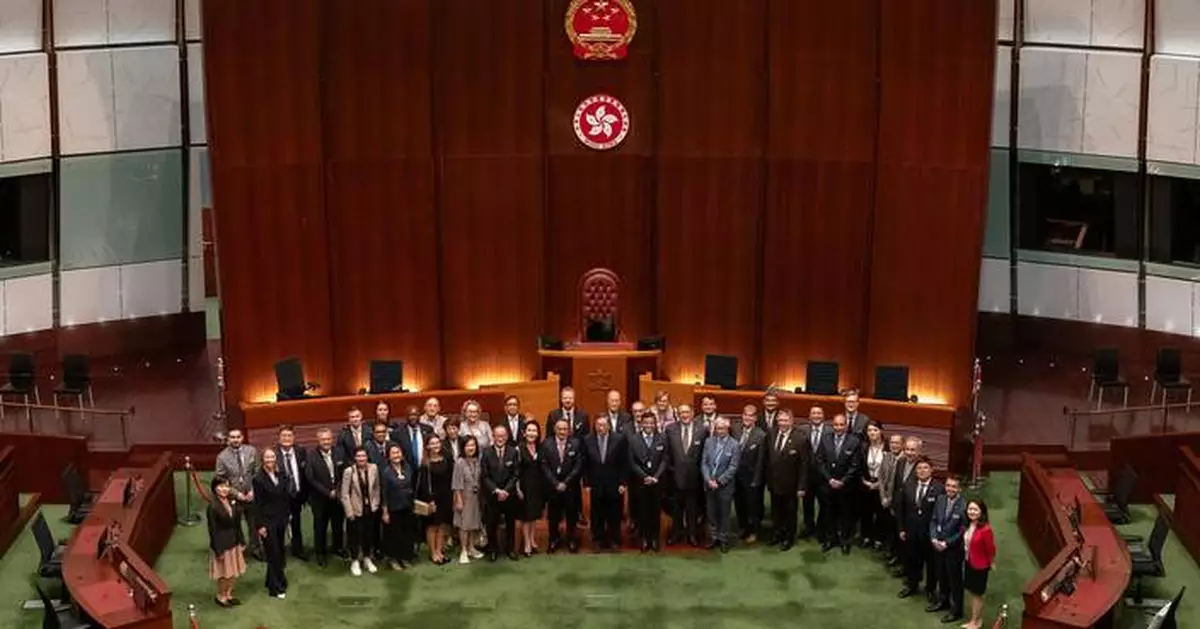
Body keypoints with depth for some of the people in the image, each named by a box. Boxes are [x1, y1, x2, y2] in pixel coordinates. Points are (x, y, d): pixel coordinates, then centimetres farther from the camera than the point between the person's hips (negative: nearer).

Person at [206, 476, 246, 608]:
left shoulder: (233, 501, -1)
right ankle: (220, 596, 31)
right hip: (222, 544, -6)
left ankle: (229, 594, 36)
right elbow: (213, 530, -17)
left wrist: (242, 541, 9)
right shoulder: (213, 507, -20)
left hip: (235, 542, 6)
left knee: (235, 572, 17)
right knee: (225, 573, 9)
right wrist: (218, 550, -16)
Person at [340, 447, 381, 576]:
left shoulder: (373, 468, -8)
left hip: (370, 509, 3)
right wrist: (350, 512, -13)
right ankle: (355, 561, 25)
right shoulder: (349, 471, -17)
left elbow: (376, 488, 4)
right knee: (355, 535, 8)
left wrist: (375, 504, 2)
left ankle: (367, 559, 33)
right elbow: (345, 494, -13)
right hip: (356, 510, -3)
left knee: (369, 535, 14)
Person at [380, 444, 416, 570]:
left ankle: (405, 557, 28)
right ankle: (393, 559, 21)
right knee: (394, 534, 7)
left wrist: (414, 504, 6)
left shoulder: (407, 468, 0)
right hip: (393, 509, -4)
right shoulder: (386, 472, -13)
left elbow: (412, 487, 8)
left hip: (407, 508, 4)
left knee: (407, 533, 12)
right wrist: (385, 512, -11)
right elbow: (383, 494, -11)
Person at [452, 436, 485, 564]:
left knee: (475, 523, 12)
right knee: (464, 524, 1)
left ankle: (471, 548, 25)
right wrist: (459, 500, -12)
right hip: (464, 496, -4)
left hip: (476, 497, 4)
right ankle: (464, 551, 7)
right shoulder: (460, 462, -13)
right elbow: (457, 483, -11)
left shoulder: (478, 461, -1)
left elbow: (481, 480, 4)